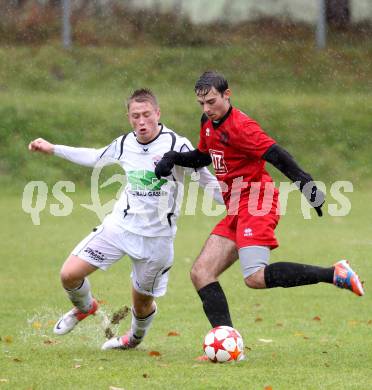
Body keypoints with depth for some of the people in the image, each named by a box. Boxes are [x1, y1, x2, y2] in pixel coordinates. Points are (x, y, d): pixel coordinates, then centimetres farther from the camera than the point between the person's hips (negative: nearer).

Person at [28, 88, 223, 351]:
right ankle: (85, 307, 26)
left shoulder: (176, 145, -15)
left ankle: (135, 339, 46)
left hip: (157, 237, -3)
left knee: (142, 303, 10)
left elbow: (206, 180, -5)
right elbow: (96, 157, 22)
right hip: (120, 226, 3)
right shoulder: (124, 144, 1)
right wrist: (53, 149, 24)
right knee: (70, 274, -9)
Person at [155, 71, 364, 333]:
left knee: (255, 277, -25)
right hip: (236, 212, 10)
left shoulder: (240, 126, -15)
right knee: (201, 273, 0)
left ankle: (334, 274, -18)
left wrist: (307, 184, -35)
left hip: (255, 206, -10)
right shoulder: (209, 124, 14)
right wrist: (175, 158, 16)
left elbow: (277, 156, -23)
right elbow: (204, 157, 33)